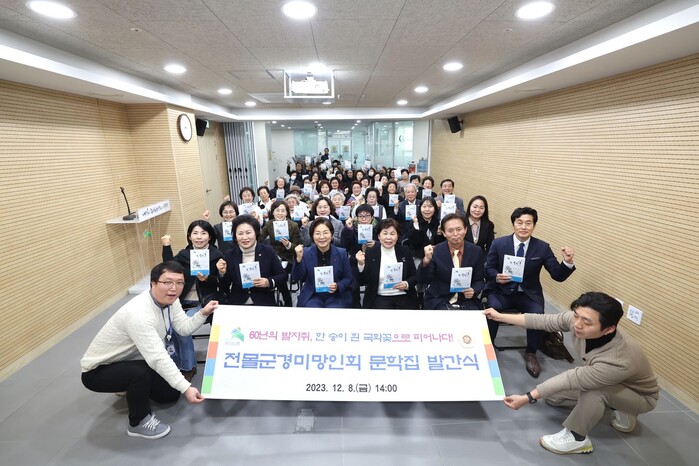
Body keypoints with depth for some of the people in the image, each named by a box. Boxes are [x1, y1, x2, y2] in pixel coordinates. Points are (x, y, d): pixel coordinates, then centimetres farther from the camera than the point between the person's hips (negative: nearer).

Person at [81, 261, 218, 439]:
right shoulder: (139, 314, -38)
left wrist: (203, 313, -23)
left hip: (130, 361, 8)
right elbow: (158, 358, -41)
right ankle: (138, 422, -9)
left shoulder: (169, 299, -12)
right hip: (98, 371, -8)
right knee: (141, 372, -37)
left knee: (172, 393, 9)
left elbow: (184, 328, -8)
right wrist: (186, 388, -41)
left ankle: (131, 388, 33)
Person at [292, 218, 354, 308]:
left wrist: (338, 286, -16)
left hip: (336, 297, 0)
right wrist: (299, 258, -23)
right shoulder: (306, 253, -3)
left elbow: (348, 278, 4)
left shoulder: (342, 253, -4)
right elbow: (296, 278, -9)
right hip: (312, 297, 1)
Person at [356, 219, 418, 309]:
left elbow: (414, 277, 9)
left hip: (404, 298, 2)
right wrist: (361, 264, -19)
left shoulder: (405, 251, 5)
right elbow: (363, 281, -3)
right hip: (380, 298, -1)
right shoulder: (370, 252, 0)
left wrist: (407, 284, -11)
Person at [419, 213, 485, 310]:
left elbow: (480, 280, 7)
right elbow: (424, 280, -11)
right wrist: (426, 260, -29)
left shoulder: (476, 251, -2)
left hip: (467, 300, 2)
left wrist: (474, 291, -15)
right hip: (439, 301, -2)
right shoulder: (435, 251, -8)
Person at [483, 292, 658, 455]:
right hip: (605, 380, 7)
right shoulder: (579, 319, -31)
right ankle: (619, 409, 16)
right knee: (552, 395, 8)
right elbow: (545, 321, -18)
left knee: (593, 388, -37)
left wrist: (527, 398, -33)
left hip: (641, 396, -6)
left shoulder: (619, 361, -44)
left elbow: (571, 378, -39)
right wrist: (501, 317, -15)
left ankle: (577, 438, -12)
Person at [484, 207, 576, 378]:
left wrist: (567, 262, -25)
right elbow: (488, 268, 2)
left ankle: (530, 353, 3)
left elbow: (558, 276, -4)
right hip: (501, 290, -1)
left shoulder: (542, 247, -2)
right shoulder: (498, 243, -4)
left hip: (528, 294, 1)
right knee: (493, 308, -30)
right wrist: (497, 276, -21)